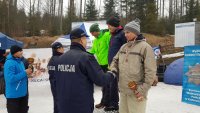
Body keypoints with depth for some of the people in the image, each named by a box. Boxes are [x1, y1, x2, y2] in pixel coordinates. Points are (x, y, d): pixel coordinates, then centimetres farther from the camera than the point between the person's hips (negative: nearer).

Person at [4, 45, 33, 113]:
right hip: (13, 95, -9)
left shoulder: (20, 61, 8)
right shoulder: (10, 63, -20)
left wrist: (27, 73, -3)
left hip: (23, 93, 9)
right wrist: (25, 73, -22)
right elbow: (10, 79, -28)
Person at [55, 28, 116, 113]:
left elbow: (58, 81, 11)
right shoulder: (86, 57, -17)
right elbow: (100, 80, -15)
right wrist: (111, 75, 4)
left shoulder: (60, 58, 2)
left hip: (63, 106, 6)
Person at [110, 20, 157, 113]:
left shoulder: (145, 47, -10)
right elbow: (115, 60, 24)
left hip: (136, 92, -6)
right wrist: (113, 70, 3)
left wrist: (143, 89, -14)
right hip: (123, 89, 7)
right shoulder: (123, 47, 10)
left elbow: (150, 71, -13)